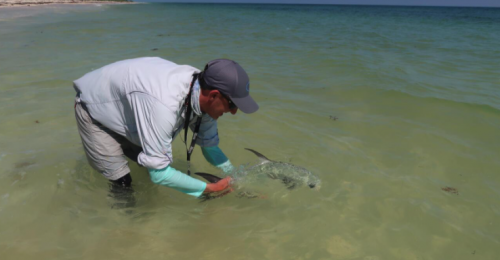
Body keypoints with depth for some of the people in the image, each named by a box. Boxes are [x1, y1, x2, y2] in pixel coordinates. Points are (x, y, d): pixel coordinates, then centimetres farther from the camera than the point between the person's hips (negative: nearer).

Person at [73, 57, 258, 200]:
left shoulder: (203, 93, -20)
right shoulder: (164, 106, -45)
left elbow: (210, 146, -5)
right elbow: (158, 173, -38)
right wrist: (210, 188, -31)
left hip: (126, 106, 7)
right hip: (94, 108, -6)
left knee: (158, 162, 6)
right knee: (122, 181, -9)